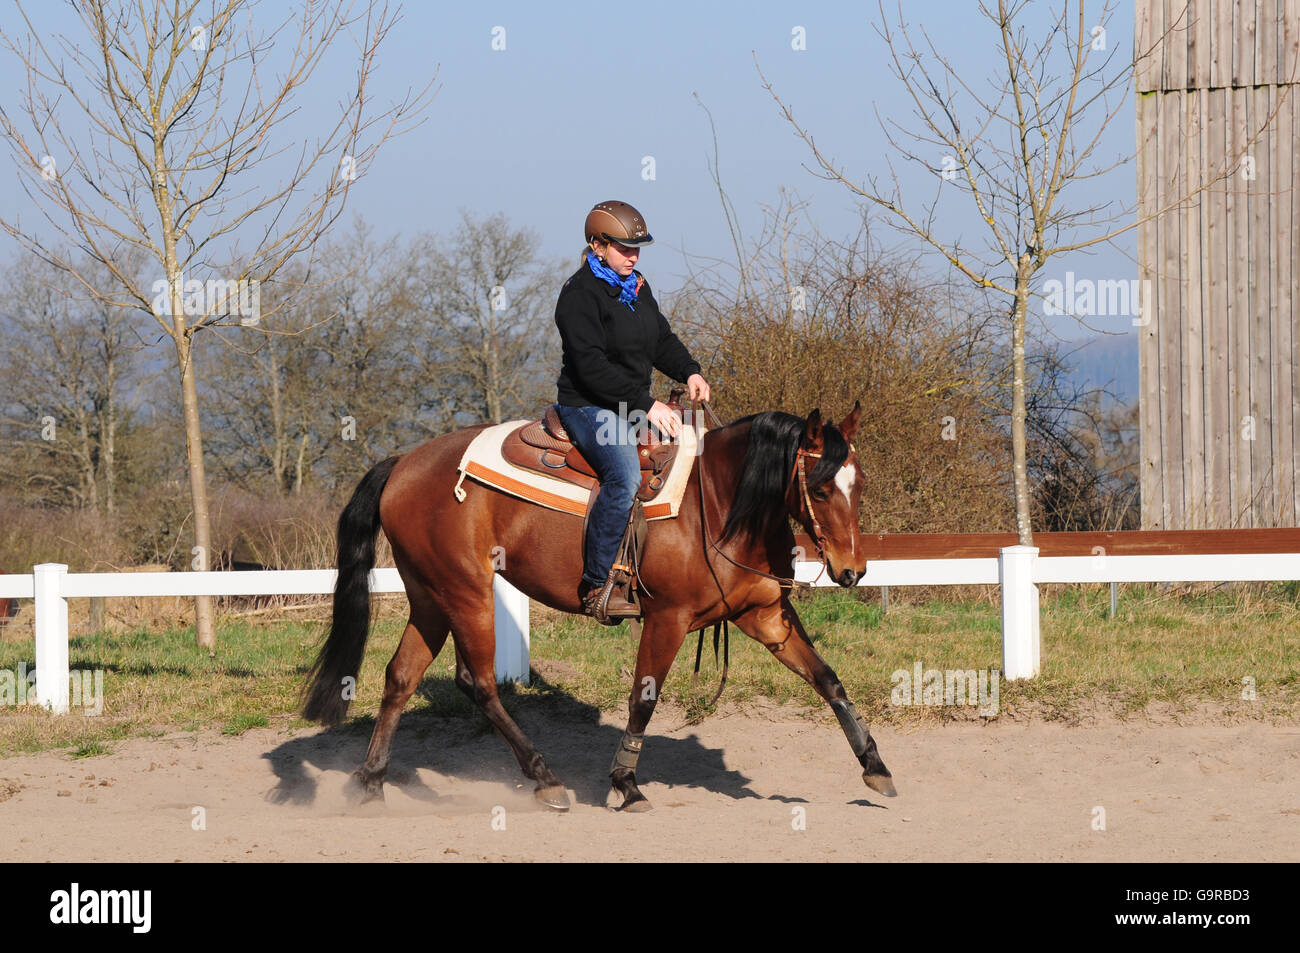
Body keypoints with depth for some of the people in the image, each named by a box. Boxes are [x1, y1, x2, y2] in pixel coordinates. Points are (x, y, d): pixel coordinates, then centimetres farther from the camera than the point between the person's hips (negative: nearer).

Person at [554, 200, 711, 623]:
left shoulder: (636, 287, 14)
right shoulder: (581, 294, -13)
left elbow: (661, 340, 21)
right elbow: (592, 367, -21)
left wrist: (689, 371, 0)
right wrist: (646, 405, -23)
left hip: (636, 406, 9)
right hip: (590, 408, -9)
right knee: (625, 477, -32)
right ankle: (595, 586, -30)